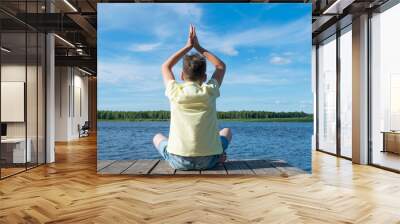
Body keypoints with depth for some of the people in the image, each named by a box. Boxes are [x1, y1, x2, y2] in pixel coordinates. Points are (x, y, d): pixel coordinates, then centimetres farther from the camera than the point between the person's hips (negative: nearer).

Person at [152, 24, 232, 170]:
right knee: (226, 131, 32)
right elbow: (221, 66, 19)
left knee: (157, 137, 32)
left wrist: (188, 47, 21)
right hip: (208, 161, 1)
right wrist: (199, 47, 21)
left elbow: (165, 67, 19)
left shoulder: (175, 92, -2)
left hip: (178, 161, -1)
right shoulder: (209, 91, -1)